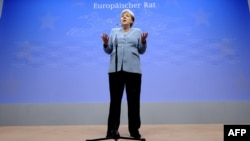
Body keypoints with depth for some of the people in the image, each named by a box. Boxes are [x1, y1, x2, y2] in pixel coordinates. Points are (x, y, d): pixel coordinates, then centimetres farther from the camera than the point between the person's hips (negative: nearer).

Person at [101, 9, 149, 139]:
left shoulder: (137, 32, 13)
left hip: (133, 69, -1)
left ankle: (134, 130, 14)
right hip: (115, 69, 1)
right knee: (115, 99, 2)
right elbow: (109, 50, 12)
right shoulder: (114, 31, 17)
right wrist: (105, 43, -7)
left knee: (133, 100, 2)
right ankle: (112, 130, 11)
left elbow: (141, 51, 7)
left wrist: (143, 42, -11)